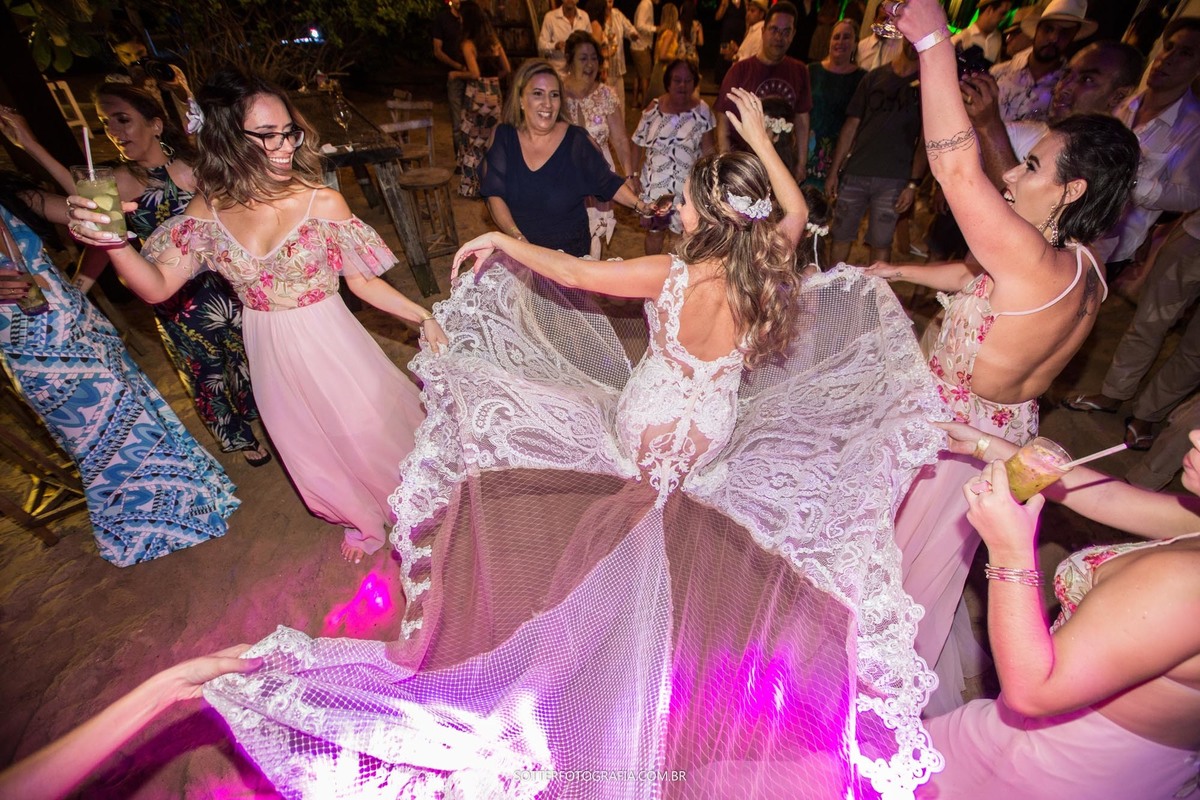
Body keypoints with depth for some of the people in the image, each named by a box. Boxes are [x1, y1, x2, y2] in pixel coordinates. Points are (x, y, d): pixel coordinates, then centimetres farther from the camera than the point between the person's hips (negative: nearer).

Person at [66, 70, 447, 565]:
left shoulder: (322, 202, -16)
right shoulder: (209, 209, -6)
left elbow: (361, 280, -9)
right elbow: (157, 287, -6)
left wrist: (422, 317, -16)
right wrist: (111, 242, -25)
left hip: (329, 343, -4)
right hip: (271, 355, 4)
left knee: (369, 427, 13)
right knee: (311, 449, 20)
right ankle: (361, 519, 48)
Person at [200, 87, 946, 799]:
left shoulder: (672, 276, -26)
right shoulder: (769, 270, -14)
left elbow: (572, 272, -18)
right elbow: (795, 210, 8)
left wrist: (501, 241, -4)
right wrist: (760, 137, 11)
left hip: (644, 434, -3)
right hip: (719, 439, 4)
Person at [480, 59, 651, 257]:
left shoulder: (577, 140, -10)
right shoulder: (503, 136, -6)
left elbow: (608, 183, -1)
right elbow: (494, 194, -11)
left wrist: (641, 207, -12)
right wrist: (517, 237, -25)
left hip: (571, 251, -1)